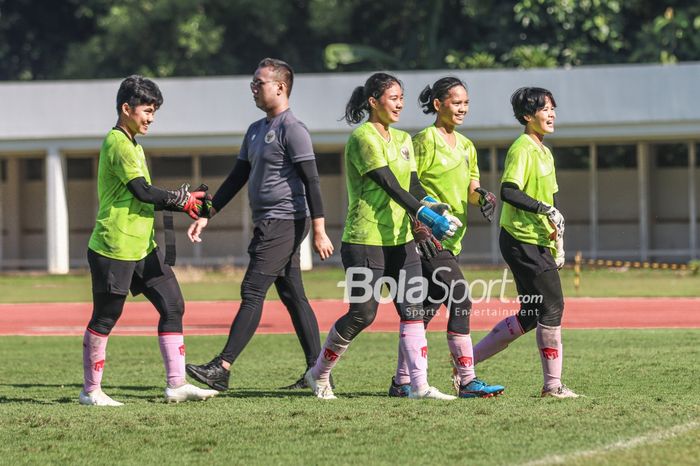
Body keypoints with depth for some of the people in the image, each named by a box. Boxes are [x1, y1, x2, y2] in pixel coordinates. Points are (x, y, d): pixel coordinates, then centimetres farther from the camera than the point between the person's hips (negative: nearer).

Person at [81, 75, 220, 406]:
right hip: (114, 247, -10)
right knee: (105, 318, 0)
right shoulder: (118, 143, -13)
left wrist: (183, 203, 6)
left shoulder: (132, 145, 18)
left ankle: (176, 384, 3)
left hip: (142, 248, 10)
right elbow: (142, 192, -20)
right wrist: (182, 199, -8)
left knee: (173, 306, 3)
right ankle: (91, 390, 11)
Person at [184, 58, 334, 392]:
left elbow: (311, 182, -16)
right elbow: (236, 179, 22)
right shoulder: (255, 131, 18)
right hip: (269, 224, 10)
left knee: (252, 292, -14)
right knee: (293, 297, 9)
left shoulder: (292, 130, -11)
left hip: (285, 222, -10)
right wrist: (206, 216, 16)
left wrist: (319, 231, -21)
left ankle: (222, 369, -18)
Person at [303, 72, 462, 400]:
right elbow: (391, 186, -20)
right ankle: (318, 375, 16)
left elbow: (412, 186, 7)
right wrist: (426, 216, -27)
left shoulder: (402, 139, 14)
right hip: (365, 239, -7)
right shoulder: (363, 137, -12)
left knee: (413, 310, -4)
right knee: (362, 315, -3)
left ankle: (419, 385, -6)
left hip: (400, 238, 7)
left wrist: (434, 208, -14)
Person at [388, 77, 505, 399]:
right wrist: (419, 228, -20)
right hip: (429, 238, -9)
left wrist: (483, 197, -3)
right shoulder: (425, 140, -8)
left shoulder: (465, 146, 17)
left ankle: (402, 382, 13)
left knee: (426, 309, 9)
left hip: (450, 239, 9)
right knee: (460, 302, -15)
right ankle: (467, 381, -14)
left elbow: (470, 188, 21)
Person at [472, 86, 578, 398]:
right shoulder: (522, 149, -11)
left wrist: (558, 243, 20)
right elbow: (509, 192, -22)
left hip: (538, 243, 10)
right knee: (552, 306, -9)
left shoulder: (544, 153, 18)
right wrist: (545, 209, -23)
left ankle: (468, 360, 18)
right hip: (522, 241, -10)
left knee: (531, 315, 10)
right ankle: (553, 384, -3)